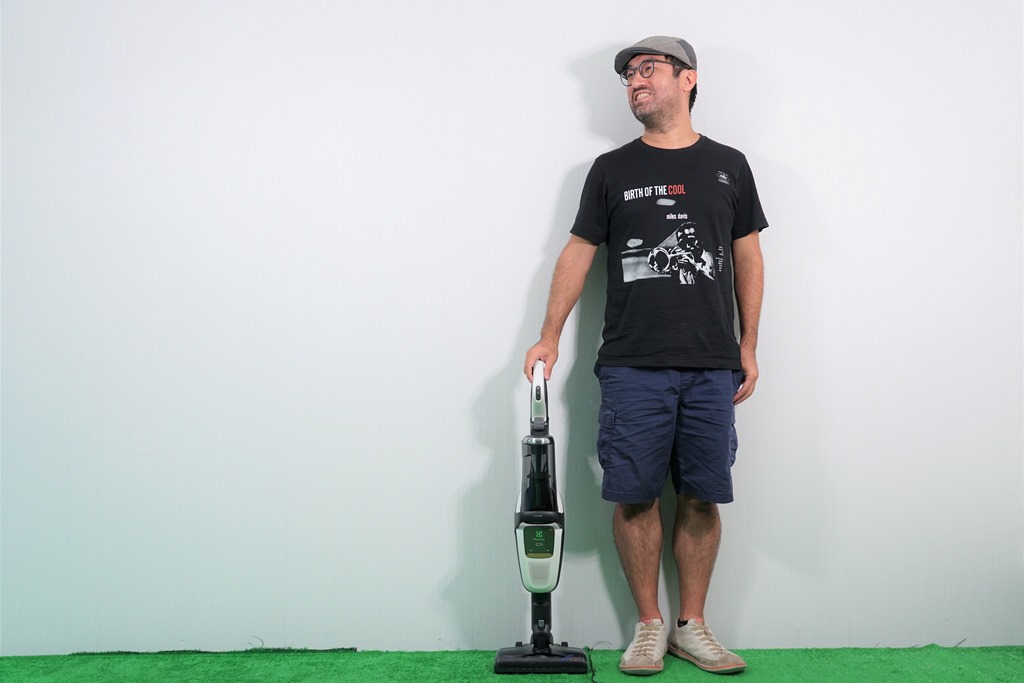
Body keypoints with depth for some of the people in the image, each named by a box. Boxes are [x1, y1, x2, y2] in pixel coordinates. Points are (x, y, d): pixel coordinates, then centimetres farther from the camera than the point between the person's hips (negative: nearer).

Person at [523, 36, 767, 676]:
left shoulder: (728, 165, 12)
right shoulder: (612, 169, 9)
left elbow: (748, 258, 13)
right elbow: (578, 253, 6)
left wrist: (749, 347, 7)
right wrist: (549, 337, -3)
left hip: (712, 367, 1)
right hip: (633, 367, -1)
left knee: (702, 497, 5)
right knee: (635, 497, -1)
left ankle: (692, 625, 19)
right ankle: (650, 624, 16)